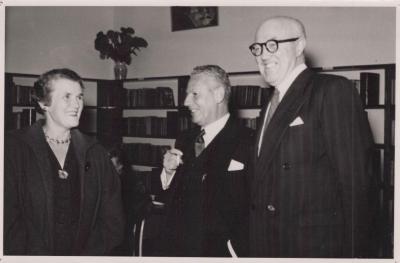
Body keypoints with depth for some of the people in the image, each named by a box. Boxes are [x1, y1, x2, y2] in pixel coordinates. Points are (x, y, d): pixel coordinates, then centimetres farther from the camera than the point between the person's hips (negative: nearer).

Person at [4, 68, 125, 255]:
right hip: (33, 254, -1)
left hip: (86, 254, 1)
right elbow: (8, 221, -6)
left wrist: (89, 254, -7)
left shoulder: (96, 154, 8)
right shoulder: (13, 148, 0)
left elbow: (113, 221, 6)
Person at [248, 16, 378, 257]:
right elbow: (266, 180, 13)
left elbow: (356, 183, -18)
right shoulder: (271, 105, 14)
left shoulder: (334, 90, -12)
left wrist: (354, 252, -20)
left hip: (317, 246, -7)